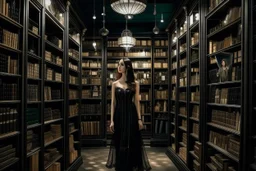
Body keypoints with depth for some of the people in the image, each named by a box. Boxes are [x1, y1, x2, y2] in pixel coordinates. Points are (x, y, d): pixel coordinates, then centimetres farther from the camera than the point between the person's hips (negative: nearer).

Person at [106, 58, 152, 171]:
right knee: (120, 142, 7)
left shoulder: (135, 84, 2)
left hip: (131, 115, -1)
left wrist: (139, 119, -3)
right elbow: (113, 103, 3)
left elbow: (137, 101, 2)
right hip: (119, 115, 1)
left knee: (132, 142, 4)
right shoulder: (115, 84, 5)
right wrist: (112, 120, -2)